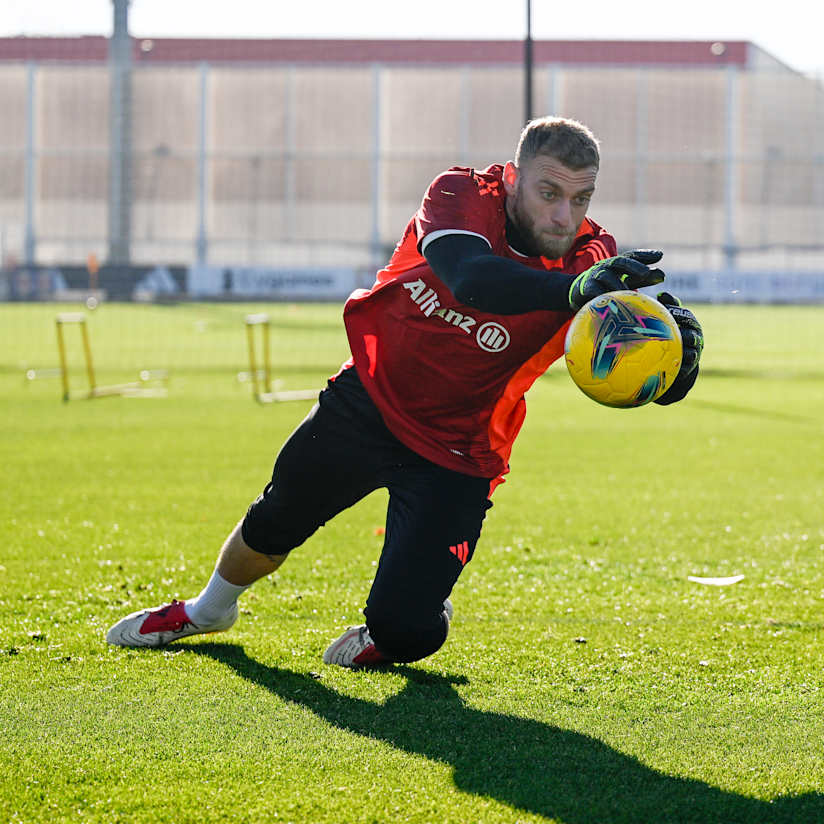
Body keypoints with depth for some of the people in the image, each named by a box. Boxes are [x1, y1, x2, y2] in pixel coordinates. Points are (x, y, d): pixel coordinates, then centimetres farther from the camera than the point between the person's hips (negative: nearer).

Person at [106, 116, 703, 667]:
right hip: (367, 402, 1)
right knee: (275, 523, 23)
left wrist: (680, 348, -57)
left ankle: (388, 637, 25)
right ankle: (209, 610, 55)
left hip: (453, 456, -1)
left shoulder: (588, 259, -22)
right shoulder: (464, 195, -22)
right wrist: (572, 290, -62)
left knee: (403, 630, -14)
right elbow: (471, 279, -45)